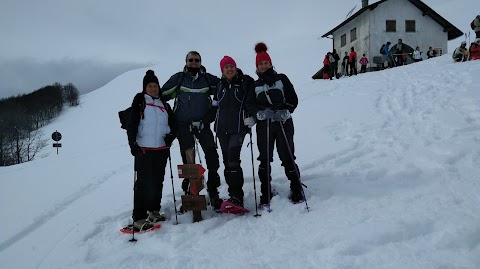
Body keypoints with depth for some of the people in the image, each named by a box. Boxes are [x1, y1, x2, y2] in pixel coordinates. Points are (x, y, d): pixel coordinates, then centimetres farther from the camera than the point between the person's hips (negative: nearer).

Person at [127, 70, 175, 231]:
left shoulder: (164, 105, 14)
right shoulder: (139, 103, 0)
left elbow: (173, 124, 20)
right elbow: (131, 125, -5)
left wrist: (170, 135, 1)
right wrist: (133, 144, -15)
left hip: (161, 150, 5)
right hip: (144, 149, -5)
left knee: (158, 181, 12)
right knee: (143, 183, -8)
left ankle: (154, 210, 27)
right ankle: (139, 217, -5)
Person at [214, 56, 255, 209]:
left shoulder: (246, 81, 1)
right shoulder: (220, 85, 14)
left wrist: (252, 117, -13)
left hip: (238, 127, -5)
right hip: (222, 128, 5)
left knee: (233, 159, -18)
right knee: (227, 162, 5)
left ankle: (237, 196, -16)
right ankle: (234, 194, 12)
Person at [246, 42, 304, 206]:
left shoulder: (282, 79, 10)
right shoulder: (255, 85, 16)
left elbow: (293, 99, 3)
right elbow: (249, 105, 4)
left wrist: (284, 112, -14)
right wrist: (260, 112, -16)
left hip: (283, 123, -2)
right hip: (263, 125, 2)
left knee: (287, 157, -3)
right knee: (264, 159, 3)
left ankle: (296, 189, 10)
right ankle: (266, 192, 12)